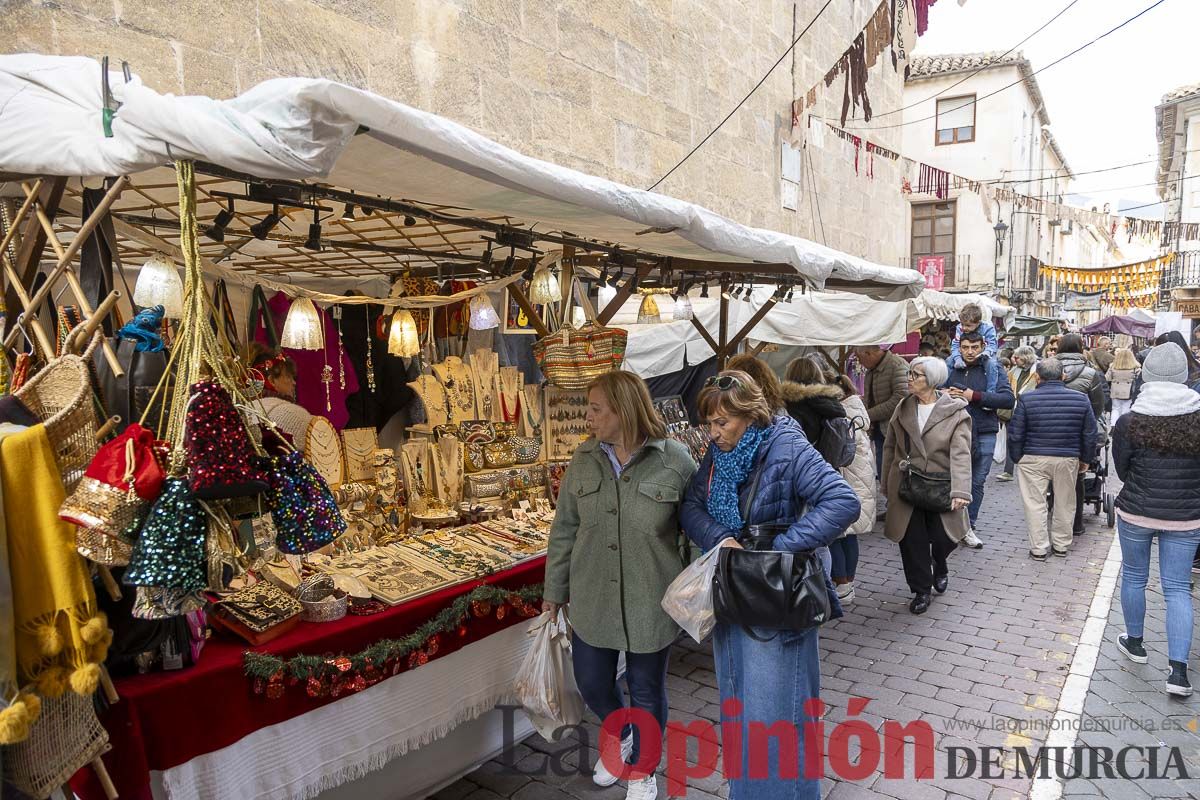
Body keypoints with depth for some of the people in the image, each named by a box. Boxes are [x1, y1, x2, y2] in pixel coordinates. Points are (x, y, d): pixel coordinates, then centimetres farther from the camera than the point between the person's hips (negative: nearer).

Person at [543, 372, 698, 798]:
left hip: (650, 603, -3)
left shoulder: (674, 459, -14)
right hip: (592, 600, 4)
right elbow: (564, 530, 4)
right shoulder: (584, 460, -3)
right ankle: (621, 736, 50)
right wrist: (554, 590, 8)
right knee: (591, 683, 16)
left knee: (646, 691, 13)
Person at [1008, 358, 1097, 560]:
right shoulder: (1081, 399, -2)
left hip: (1033, 460, -3)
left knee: (1035, 504, 6)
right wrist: (1085, 459, 16)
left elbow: (1015, 434, -7)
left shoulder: (1027, 399, -10)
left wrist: (1017, 458, 5)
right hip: (1068, 460, 3)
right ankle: (1061, 545, 28)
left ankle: (1039, 549, 10)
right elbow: (1090, 435, 5)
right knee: (1064, 503, 17)